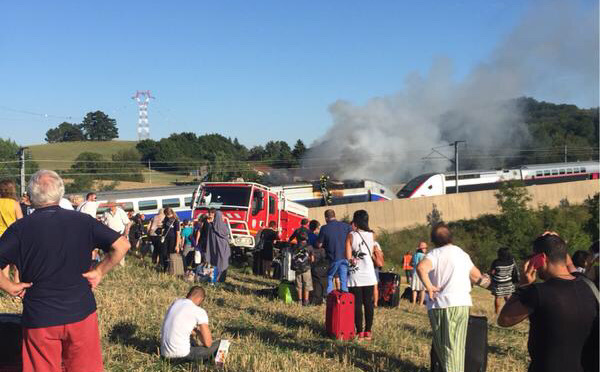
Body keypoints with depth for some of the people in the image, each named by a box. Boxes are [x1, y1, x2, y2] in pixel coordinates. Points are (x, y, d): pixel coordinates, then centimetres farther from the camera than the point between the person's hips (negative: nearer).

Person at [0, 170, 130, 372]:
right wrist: (100, 272, 0)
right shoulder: (82, 221, -4)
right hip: (81, 312, 1)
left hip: (39, 319, -1)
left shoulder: (20, 229, -8)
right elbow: (121, 245, -7)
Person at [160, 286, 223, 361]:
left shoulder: (175, 302, 9)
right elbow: (208, 343, -8)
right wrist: (198, 333, 11)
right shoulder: (200, 312, -10)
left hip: (164, 353, 8)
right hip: (181, 354, -8)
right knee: (218, 344, -2)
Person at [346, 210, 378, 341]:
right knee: (368, 303, 7)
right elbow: (371, 253, 10)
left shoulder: (351, 235, -8)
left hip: (355, 274, -3)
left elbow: (348, 256, -10)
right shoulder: (371, 235, 1)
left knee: (357, 303, 1)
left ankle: (359, 332, 1)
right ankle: (368, 331, 11)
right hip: (369, 273, 3)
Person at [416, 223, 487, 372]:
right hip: (463, 304, 5)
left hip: (442, 305, -5)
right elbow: (476, 275, 26)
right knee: (458, 346, 10)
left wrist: (429, 286, -17)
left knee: (445, 346, 2)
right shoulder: (462, 254, 14)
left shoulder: (436, 254, -6)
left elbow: (421, 267, -27)